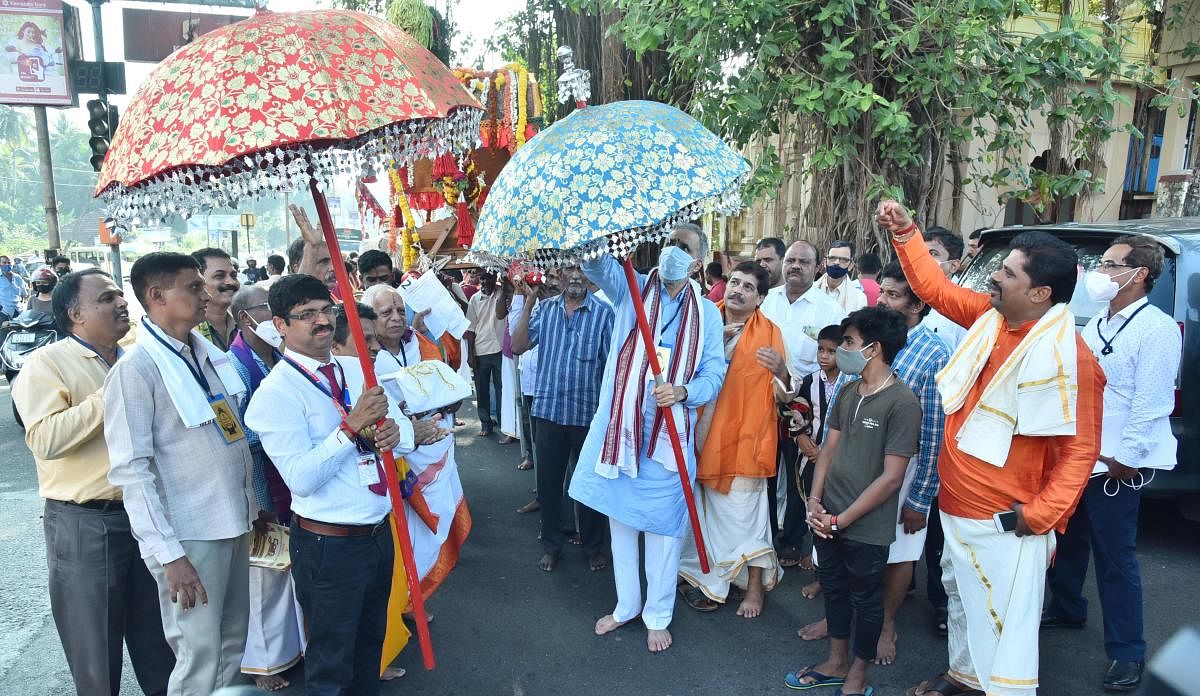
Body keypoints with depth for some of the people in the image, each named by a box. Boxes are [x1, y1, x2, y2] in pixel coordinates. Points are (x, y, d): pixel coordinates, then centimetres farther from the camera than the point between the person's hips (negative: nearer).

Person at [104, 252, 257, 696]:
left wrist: (253, 503, 14)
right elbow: (131, 470, -17)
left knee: (233, 643, 18)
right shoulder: (135, 370, -13)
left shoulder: (207, 353, 7)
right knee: (200, 659, 3)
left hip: (234, 521, 7)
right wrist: (168, 554, -19)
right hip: (190, 534, -7)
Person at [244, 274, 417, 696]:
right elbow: (301, 478, -22)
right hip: (329, 545, -6)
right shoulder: (277, 392, -15)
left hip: (380, 531, 6)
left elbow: (405, 433, 6)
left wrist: (393, 432, -16)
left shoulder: (357, 370, 5)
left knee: (370, 642, 25)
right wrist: (351, 427, -28)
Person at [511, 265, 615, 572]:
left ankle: (593, 546, 28)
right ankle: (551, 544, 28)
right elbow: (518, 347, -3)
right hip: (548, 409, 3)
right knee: (548, 479, 11)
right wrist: (527, 305, -9)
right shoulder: (544, 309, 5)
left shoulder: (603, 313, -5)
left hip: (588, 411, -2)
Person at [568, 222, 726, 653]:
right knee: (620, 521, 15)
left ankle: (657, 616, 29)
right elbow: (595, 261, -16)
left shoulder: (707, 313, 3)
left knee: (663, 527, 8)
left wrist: (682, 392, -21)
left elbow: (714, 374, -1)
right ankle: (626, 606, 35)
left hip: (670, 435, -1)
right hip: (619, 426, 1)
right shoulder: (631, 288, 2)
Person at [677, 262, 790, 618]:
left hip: (744, 435, -4)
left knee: (743, 512, 2)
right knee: (704, 507, 15)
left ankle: (755, 586, 21)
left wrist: (781, 371, -28)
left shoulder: (769, 332, -5)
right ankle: (705, 576, 34)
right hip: (703, 433, 4)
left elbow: (785, 394, -5)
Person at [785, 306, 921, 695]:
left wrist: (842, 520, -15)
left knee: (865, 599, 13)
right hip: (827, 517, 6)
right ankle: (837, 663, 40)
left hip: (866, 528, -6)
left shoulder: (902, 403, -18)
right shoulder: (848, 392, 4)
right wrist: (815, 501, -4)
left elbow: (891, 477, -18)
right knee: (833, 588, 20)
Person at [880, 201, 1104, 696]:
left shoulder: (1067, 356, -21)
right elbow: (935, 288, 10)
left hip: (1004, 520, -8)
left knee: (1005, 620, 1)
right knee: (960, 594, 25)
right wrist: (905, 232, 4)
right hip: (955, 505, 8)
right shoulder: (991, 317, -2)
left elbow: (1081, 448, -18)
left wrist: (1040, 514, -20)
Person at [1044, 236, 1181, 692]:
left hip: (1113, 467, -8)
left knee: (1115, 559, 1)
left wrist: (1123, 459, -17)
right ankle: (1066, 609, 42)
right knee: (1067, 541, 21)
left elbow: (1151, 403, -18)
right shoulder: (1096, 324, 12)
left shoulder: (1157, 329, -14)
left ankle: (1127, 653, 15)